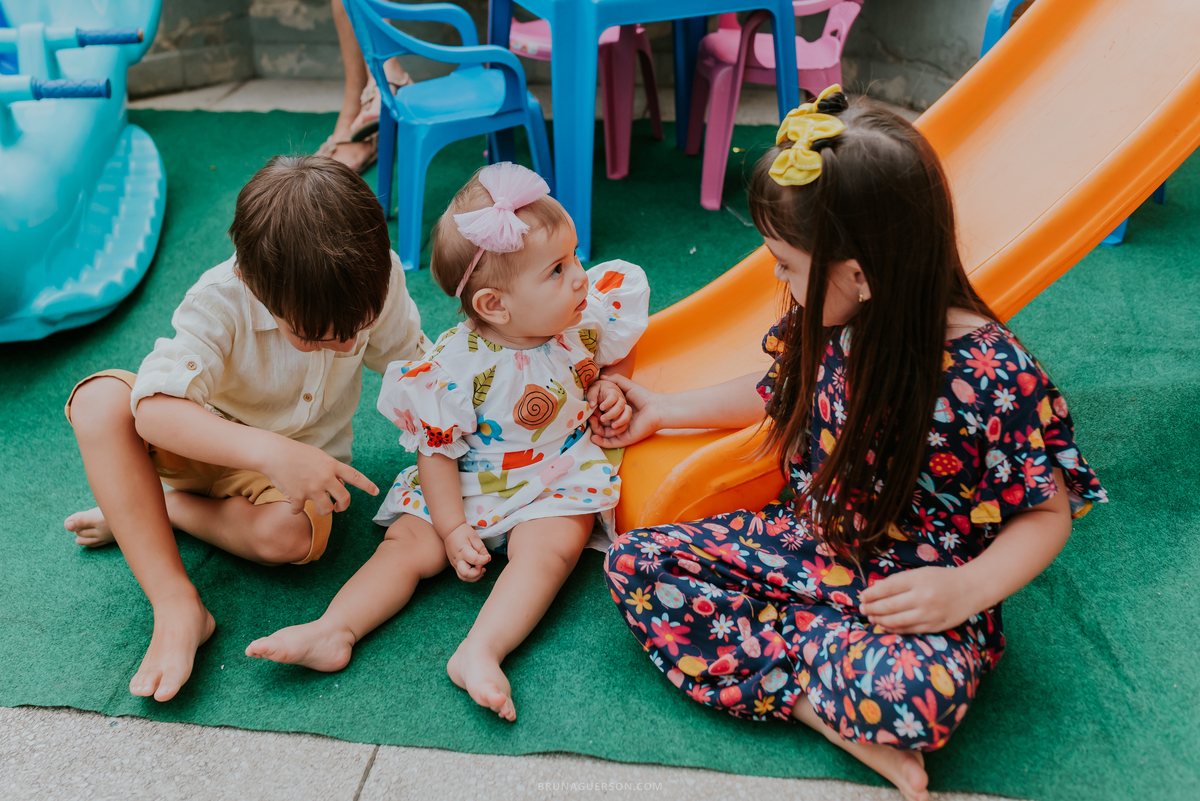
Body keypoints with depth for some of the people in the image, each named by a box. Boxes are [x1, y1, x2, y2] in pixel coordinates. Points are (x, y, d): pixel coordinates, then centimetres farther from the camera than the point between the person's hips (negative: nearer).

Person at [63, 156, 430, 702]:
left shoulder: (376, 278, -23)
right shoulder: (220, 303, -32)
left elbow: (409, 357, -5)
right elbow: (155, 409, -43)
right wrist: (269, 451, -56)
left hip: (299, 460, 1)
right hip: (204, 444, 0)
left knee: (289, 535, -35)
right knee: (100, 399, -31)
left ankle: (142, 513, -7)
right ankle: (176, 606, -32)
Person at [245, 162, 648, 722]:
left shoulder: (582, 321, -10)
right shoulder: (454, 367, -22)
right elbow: (437, 452, -12)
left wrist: (605, 392, -4)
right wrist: (453, 531, -13)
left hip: (559, 482, 1)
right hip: (466, 487, -1)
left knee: (548, 549, -25)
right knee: (409, 542, -15)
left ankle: (479, 652, -35)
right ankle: (333, 632, -19)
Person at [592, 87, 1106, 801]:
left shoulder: (996, 377, -25)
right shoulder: (828, 326, -5)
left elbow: (1048, 513, -13)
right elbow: (776, 393, 17)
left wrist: (968, 589, -30)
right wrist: (665, 410, 23)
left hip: (913, 598, -7)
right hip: (811, 544, 8)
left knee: (912, 690, -42)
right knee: (633, 563, -9)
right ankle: (845, 724, -14)